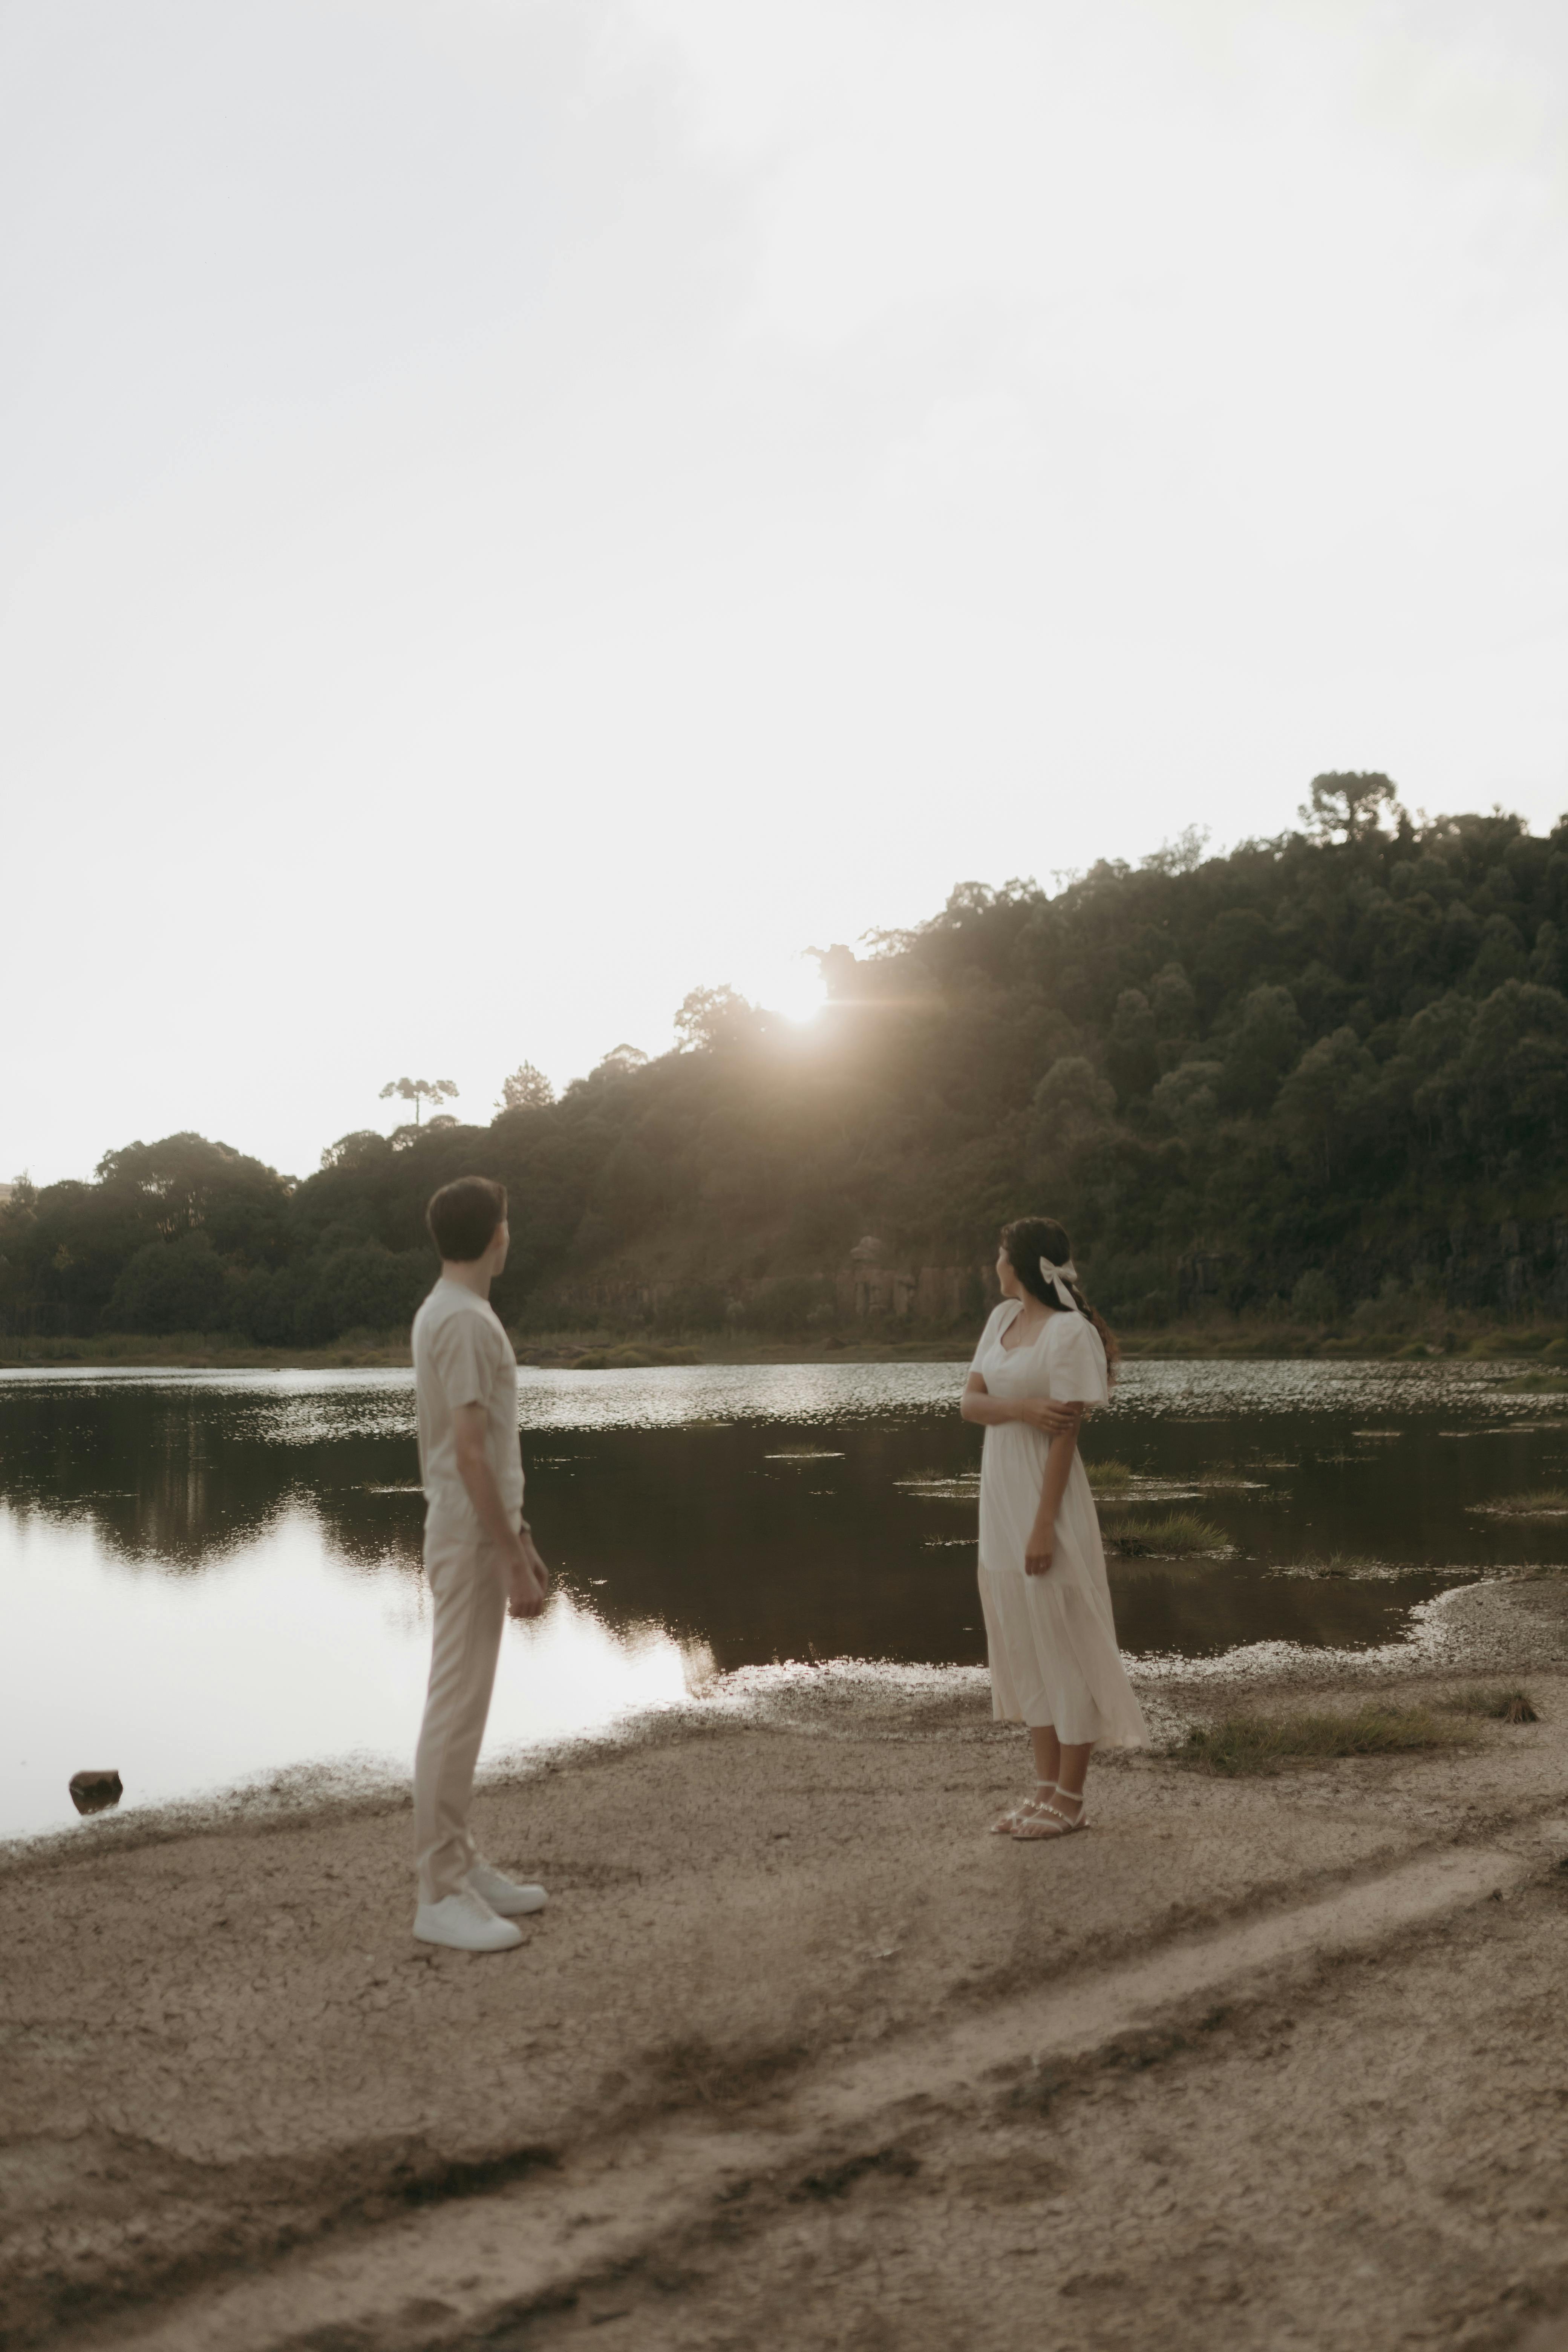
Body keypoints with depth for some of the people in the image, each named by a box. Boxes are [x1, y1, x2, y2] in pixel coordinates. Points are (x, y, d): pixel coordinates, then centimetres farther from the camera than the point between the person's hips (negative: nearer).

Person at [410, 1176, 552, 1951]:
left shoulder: (447, 1313, 14)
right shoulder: (466, 1321, -18)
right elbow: (470, 1452, -23)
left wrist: (519, 1543, 22)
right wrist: (512, 1562, -21)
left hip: (478, 1537, 10)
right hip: (471, 1543, -10)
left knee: (464, 1707, 14)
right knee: (456, 1711, -6)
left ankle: (460, 1867, 22)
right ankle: (442, 1894, -1)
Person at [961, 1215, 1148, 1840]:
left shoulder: (1069, 1331, -13)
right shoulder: (1003, 1318, 11)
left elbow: (1065, 1435, -17)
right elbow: (970, 1402, 5)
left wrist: (1044, 1527, -19)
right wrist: (1021, 1408, -15)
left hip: (1045, 1494, -8)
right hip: (999, 1493, 8)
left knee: (1062, 1644, -1)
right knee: (1021, 1645, 12)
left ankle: (1070, 1800, 7)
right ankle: (1046, 1786, 22)